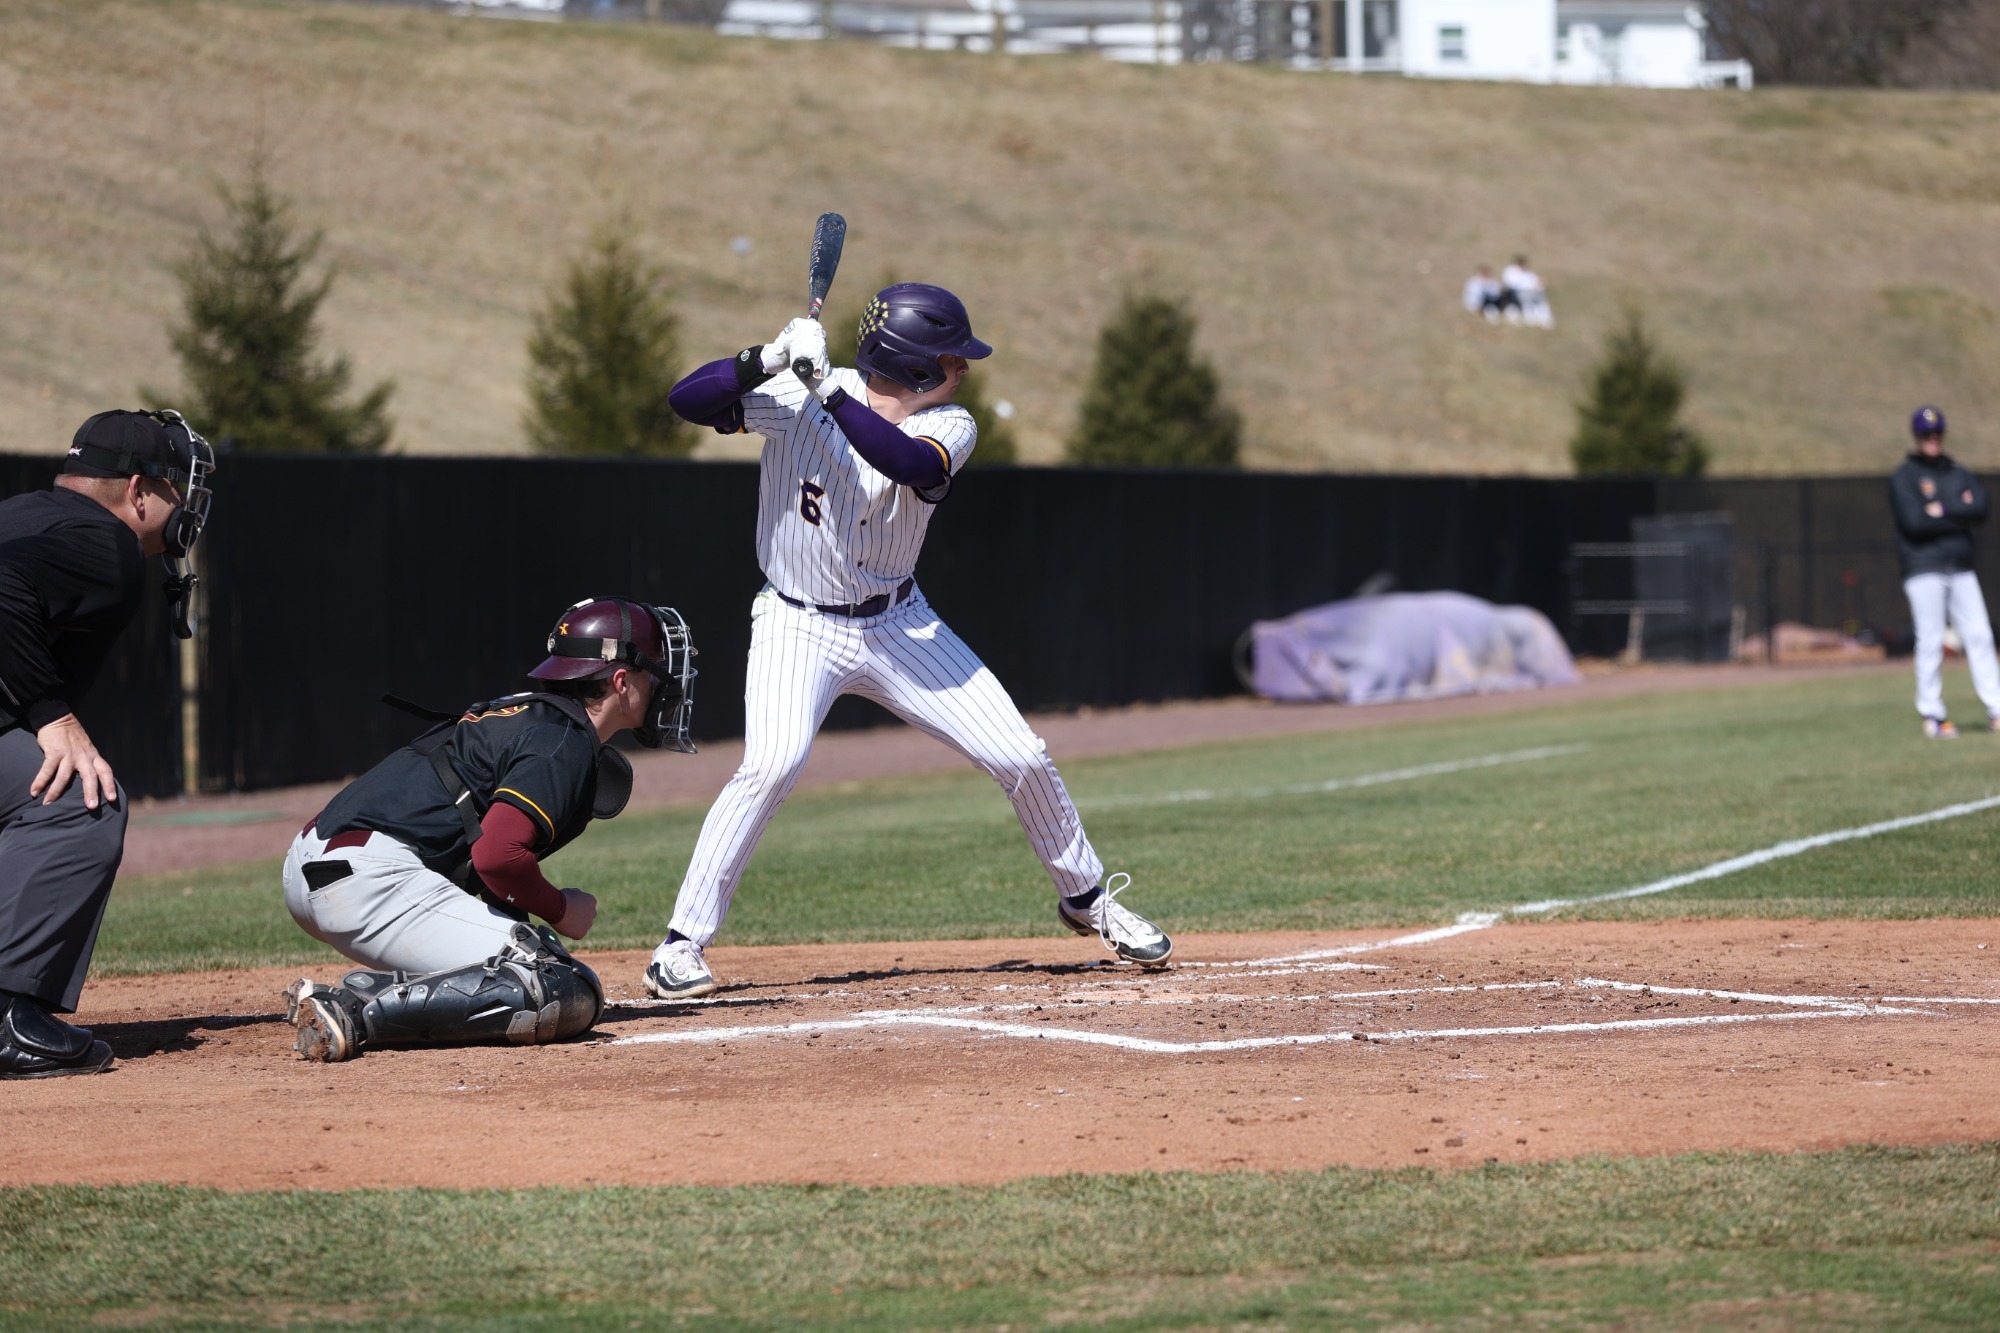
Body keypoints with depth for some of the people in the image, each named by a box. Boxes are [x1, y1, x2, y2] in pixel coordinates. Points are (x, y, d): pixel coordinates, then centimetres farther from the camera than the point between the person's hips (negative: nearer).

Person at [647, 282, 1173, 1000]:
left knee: (1022, 758, 0)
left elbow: (913, 465, -34)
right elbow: (688, 399, -25)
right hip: (798, 625, -3)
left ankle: (1086, 897, 25)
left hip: (900, 625, 3)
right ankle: (680, 946, -18)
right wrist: (772, 357, -39)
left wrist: (828, 388, -41)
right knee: (772, 763, -27)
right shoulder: (793, 396, -15)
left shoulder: (950, 427, -11)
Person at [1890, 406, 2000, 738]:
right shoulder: (1904, 477, 0)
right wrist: (1960, 516, -8)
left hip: (1961, 570, 5)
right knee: (1930, 642, -5)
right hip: (1924, 570, -5)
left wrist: (1943, 511, -12)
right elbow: (1914, 521, -15)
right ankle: (1932, 716, -1)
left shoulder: (1959, 474, 15)